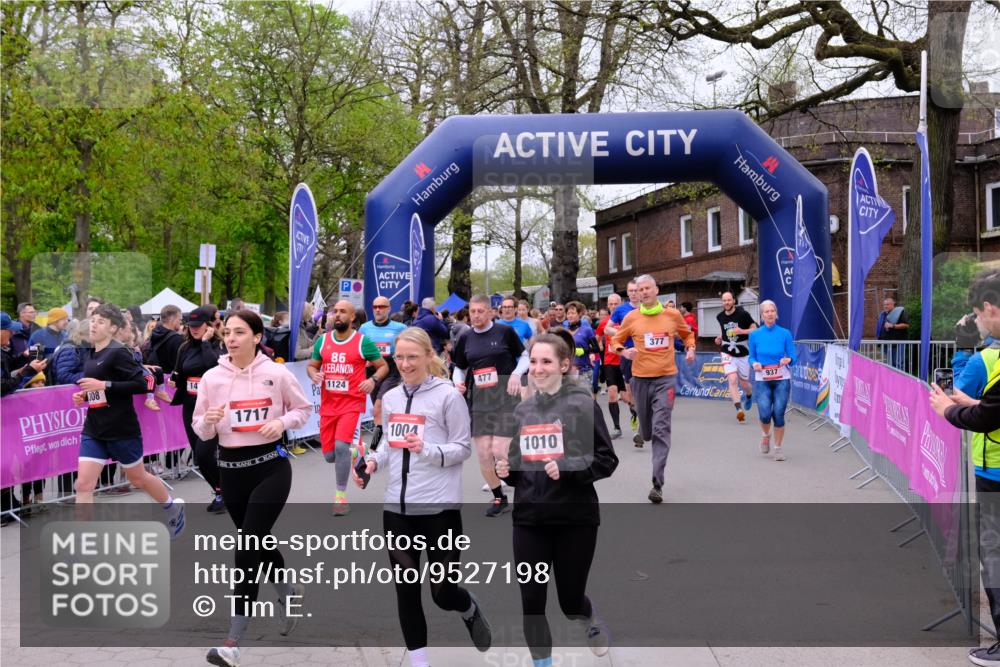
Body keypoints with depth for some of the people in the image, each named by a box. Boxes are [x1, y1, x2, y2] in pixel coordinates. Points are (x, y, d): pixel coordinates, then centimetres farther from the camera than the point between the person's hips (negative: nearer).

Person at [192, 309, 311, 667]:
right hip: (230, 468, 4)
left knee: (247, 547, -10)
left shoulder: (277, 373, -6)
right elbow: (201, 432, 6)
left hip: (270, 466, -4)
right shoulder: (212, 377, 0)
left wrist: (282, 422, -13)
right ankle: (289, 593, 48)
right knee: (257, 543, 19)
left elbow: (303, 409, 7)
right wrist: (208, 420, -16)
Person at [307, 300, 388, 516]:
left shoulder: (363, 341, -4)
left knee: (341, 446, -21)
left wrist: (373, 380, -17)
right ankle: (354, 451, 41)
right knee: (329, 455, 6)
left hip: (352, 403, -4)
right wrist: (314, 375, -7)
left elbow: (383, 366, 3)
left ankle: (341, 496, -6)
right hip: (328, 405, 5)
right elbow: (311, 365, 17)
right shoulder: (322, 340, 7)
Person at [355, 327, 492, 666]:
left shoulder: (448, 395, -7)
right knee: (405, 588, 8)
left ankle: (470, 609, 38)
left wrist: (427, 450, -22)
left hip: (440, 506, -5)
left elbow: (463, 448, -5)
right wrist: (373, 462, 0)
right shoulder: (390, 397, 11)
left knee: (443, 593, 2)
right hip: (396, 506, 5)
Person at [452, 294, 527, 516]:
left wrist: (516, 373, -13)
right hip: (477, 400, 4)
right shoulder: (465, 338, 8)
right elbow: (459, 368, 17)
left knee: (501, 451, -12)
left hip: (505, 398, -4)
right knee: (483, 454, 2)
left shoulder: (505, 332, -3)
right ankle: (499, 498, 22)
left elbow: (524, 357, 5)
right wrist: (458, 382, -3)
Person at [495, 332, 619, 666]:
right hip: (529, 518, 4)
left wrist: (567, 469, -22)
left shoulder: (583, 404, -6)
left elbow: (607, 460, -8)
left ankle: (592, 620, 45)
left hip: (575, 519, -4)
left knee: (570, 600, 9)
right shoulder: (522, 410, 9)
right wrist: (506, 471, -2)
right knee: (531, 600, 4)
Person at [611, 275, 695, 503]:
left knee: (661, 429, -12)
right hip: (640, 379, 2)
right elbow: (616, 341, 10)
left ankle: (657, 484, -13)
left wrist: (690, 349, 2)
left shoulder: (673, 315, 3)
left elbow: (687, 334, 21)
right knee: (647, 430, 11)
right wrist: (624, 351, -11)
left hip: (666, 378, -1)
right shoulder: (631, 318, 1)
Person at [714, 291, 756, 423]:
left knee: (744, 383, 10)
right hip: (727, 353, 2)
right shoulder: (720, 317, 4)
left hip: (743, 353, -2)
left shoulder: (743, 314, -11)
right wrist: (720, 338, 4)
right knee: (732, 380, -18)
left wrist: (742, 331, -25)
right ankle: (739, 410, -22)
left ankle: (749, 395, 46)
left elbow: (755, 329, -9)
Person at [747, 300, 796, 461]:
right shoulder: (755, 335, 3)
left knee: (779, 414, -3)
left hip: (782, 380, 0)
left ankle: (778, 447, 17)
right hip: (762, 380, 0)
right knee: (765, 414, -13)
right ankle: (765, 436, 22)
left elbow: (793, 356, 2)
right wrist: (754, 364, -12)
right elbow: (751, 356, 10)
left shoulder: (785, 333, 0)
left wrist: (787, 360, -20)